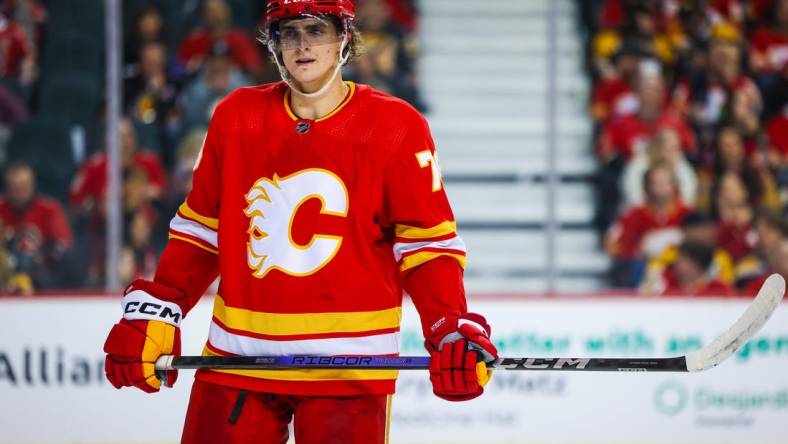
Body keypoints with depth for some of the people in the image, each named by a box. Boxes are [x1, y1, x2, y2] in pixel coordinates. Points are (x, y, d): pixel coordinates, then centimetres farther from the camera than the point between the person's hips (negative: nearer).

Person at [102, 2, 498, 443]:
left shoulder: (396, 127, -2)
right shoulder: (237, 117, 7)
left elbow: (427, 241, -2)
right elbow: (199, 227, 14)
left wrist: (453, 331, -15)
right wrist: (154, 312, 6)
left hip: (348, 367, -3)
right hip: (239, 356, 3)